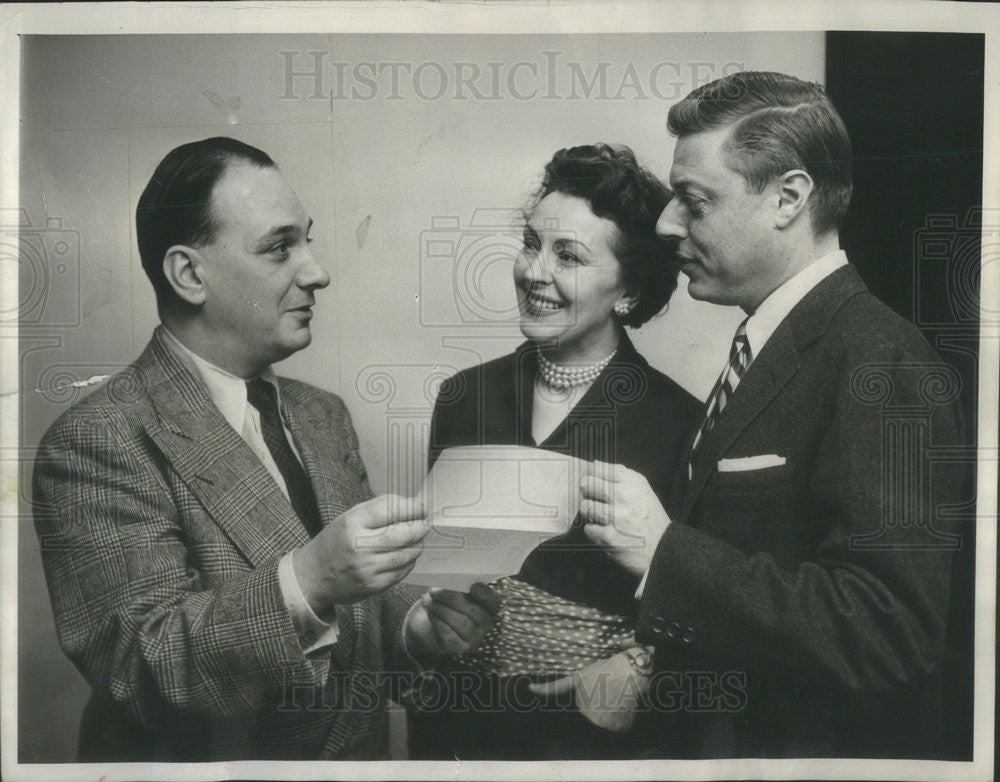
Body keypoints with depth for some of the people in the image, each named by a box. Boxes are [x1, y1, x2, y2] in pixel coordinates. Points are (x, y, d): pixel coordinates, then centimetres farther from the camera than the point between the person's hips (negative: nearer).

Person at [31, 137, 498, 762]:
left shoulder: (325, 415, 3)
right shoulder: (93, 444, -19)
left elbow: (355, 615, 7)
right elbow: (141, 667, -26)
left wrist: (414, 625, -13)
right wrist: (304, 581, -37)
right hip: (203, 757, -5)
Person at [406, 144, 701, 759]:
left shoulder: (678, 420, -11)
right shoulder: (465, 397, 0)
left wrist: (639, 663, -19)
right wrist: (427, 733, 4)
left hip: (601, 730, -3)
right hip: (463, 713, 4)